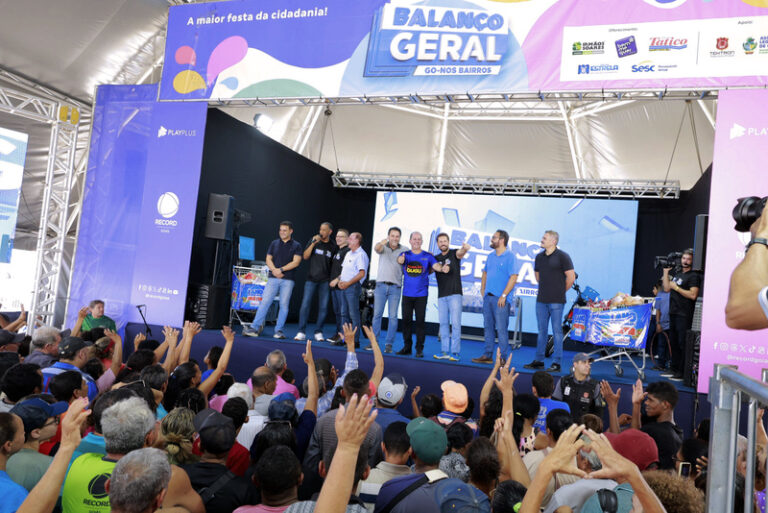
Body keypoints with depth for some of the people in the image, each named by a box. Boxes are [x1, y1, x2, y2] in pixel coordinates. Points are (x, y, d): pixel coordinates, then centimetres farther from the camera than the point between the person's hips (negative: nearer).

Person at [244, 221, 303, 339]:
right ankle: (254, 328, -4)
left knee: (284, 305, 0)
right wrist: (274, 270, -9)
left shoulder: (296, 246, 5)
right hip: (273, 278, 2)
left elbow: (296, 262, -5)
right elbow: (268, 259, 9)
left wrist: (281, 269, -12)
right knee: (265, 302, -4)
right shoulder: (274, 243, 13)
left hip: (288, 280, -2)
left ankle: (279, 331, 7)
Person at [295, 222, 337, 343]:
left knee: (323, 307, 2)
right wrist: (313, 243, -11)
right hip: (311, 278, 0)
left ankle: (318, 332, 12)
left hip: (325, 280, 0)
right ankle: (301, 332, 2)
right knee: (305, 304, -6)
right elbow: (305, 256, -1)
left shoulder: (333, 246, 5)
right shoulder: (313, 240, 5)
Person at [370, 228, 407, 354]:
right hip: (381, 285, 0)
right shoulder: (383, 246, 3)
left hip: (395, 287, 0)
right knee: (377, 314, 3)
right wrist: (382, 242, -43)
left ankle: (389, 344, 5)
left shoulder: (405, 250, 5)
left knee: (393, 316, -1)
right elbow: (376, 248, -20)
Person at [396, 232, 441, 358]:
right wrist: (401, 259, -39)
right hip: (407, 294, 2)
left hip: (421, 294, -2)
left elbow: (436, 266, -11)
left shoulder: (427, 256, 3)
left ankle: (419, 349, 7)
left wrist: (442, 268, -34)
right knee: (406, 320, 6)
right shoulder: (405, 254, 7)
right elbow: (400, 260, -15)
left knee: (420, 321, -1)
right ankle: (407, 346, 17)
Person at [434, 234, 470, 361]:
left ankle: (455, 352, -4)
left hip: (455, 294, -4)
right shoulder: (436, 258, 15)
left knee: (455, 323, -7)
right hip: (441, 296, 4)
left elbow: (460, 252, -21)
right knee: (443, 323, 6)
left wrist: (465, 248, -44)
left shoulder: (454, 254, 0)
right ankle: (445, 351, 12)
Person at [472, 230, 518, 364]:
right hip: (488, 297, 7)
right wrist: (482, 289, 11)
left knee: (501, 329, -5)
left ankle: (503, 358, 3)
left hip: (501, 299, -7)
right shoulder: (490, 256, 15)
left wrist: (503, 296, -18)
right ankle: (487, 356, 20)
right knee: (488, 327, 11)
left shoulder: (510, 257, -8)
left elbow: (513, 277, -14)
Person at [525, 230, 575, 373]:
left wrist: (561, 291, 2)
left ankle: (556, 363, 5)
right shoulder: (539, 257, 11)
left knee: (557, 331, -1)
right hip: (541, 300, 6)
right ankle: (539, 361, 20)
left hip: (556, 301, -6)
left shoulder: (562, 256, -7)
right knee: (542, 331, 12)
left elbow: (571, 277, -6)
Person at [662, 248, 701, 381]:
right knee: (673, 343, 12)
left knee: (683, 344, -8)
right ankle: (674, 369, 20)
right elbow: (667, 288, 14)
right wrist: (666, 272, 12)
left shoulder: (694, 276, -6)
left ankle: (682, 373, -5)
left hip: (684, 315, -8)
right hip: (673, 314, 9)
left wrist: (676, 287, -12)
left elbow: (693, 295, -16)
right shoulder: (677, 275, 20)